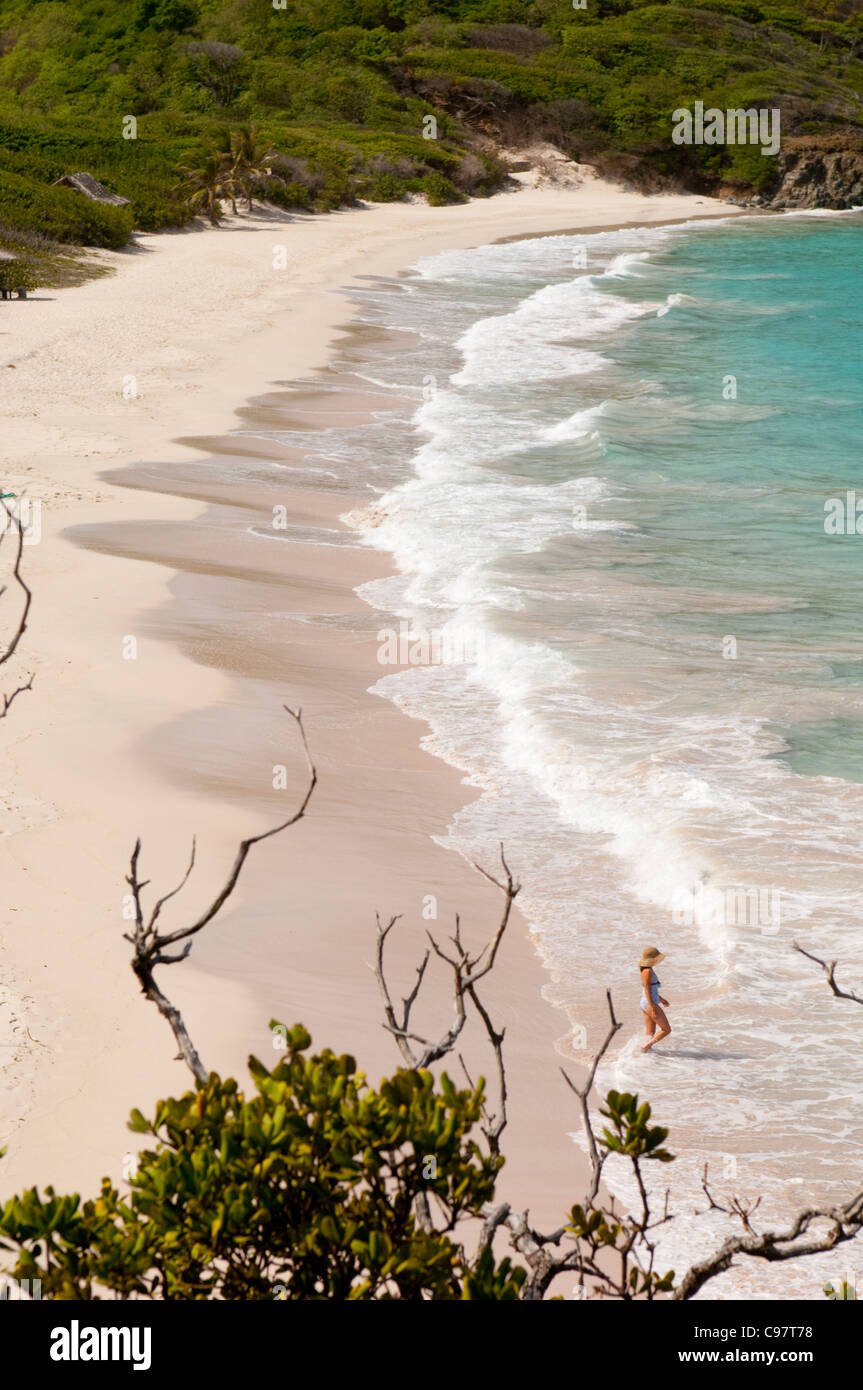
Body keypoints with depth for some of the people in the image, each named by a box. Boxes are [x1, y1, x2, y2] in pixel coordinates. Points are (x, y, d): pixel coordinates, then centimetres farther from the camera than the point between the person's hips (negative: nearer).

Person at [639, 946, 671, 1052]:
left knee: (650, 1034, 12)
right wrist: (653, 1008, -22)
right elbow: (647, 990, -21)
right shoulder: (648, 971, -18)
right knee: (666, 1030, 0)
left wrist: (660, 998, 28)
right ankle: (646, 1046, -4)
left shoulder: (647, 970, 12)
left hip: (645, 1004, 10)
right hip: (650, 1004, -10)